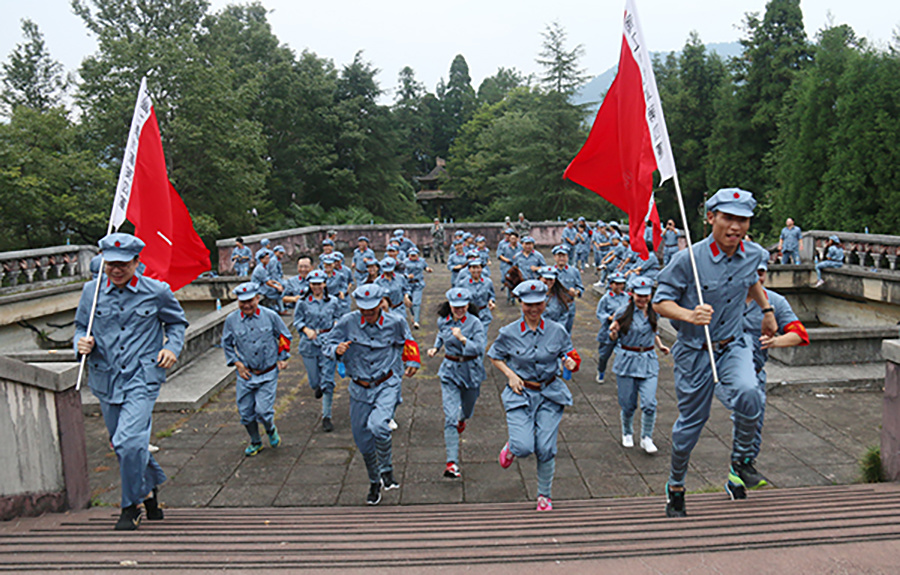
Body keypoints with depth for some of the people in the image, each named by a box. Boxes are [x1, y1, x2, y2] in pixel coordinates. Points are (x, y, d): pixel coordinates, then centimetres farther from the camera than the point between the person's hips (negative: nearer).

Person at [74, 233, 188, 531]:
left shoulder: (157, 292, -5)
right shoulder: (92, 291, 1)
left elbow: (177, 322, 12)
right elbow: (81, 327, 13)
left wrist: (172, 348, -5)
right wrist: (82, 342, -10)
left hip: (143, 377, -4)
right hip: (106, 379, 4)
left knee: (129, 441, -17)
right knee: (124, 444, 14)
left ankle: (131, 505, 4)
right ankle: (151, 485, 41)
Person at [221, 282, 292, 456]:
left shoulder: (270, 316, -8)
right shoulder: (231, 320, -5)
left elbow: (285, 337, 7)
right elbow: (226, 344, 12)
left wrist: (282, 358, 5)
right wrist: (237, 363, 3)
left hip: (268, 374, -2)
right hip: (246, 375, 3)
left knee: (263, 410, -10)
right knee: (246, 412, 9)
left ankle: (271, 430, 25)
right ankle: (255, 442, 34)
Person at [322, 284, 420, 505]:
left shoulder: (395, 323, -7)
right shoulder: (348, 322, -10)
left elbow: (407, 340, 15)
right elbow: (326, 345, -4)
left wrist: (412, 362, 10)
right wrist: (337, 349, -25)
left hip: (387, 385, -2)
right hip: (360, 389, 2)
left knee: (378, 425, -28)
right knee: (363, 439, 10)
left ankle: (387, 470, 0)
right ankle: (374, 482, 35)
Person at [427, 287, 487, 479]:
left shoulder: (475, 323, -15)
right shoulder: (443, 321, -3)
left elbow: (480, 349, -27)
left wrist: (462, 339, -39)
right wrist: (436, 347, 9)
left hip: (471, 371, -1)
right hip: (450, 372, 1)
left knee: (467, 409, 23)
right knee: (450, 418, -11)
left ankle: (462, 419, 63)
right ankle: (452, 463, -12)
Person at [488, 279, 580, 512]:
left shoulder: (557, 331, -2)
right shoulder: (509, 333, -6)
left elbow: (570, 357, 9)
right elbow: (495, 357, 8)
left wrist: (570, 363, -15)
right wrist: (510, 375, -8)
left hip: (550, 395, 1)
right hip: (520, 394, -1)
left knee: (546, 449, 0)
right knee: (524, 447, -14)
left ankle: (544, 495, 23)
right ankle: (511, 448, 25)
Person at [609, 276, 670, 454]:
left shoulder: (654, 312, 3)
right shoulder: (624, 312, -8)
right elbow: (613, 337, -2)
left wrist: (660, 345, 3)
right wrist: (613, 331, -25)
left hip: (648, 361, 2)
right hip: (627, 360, -2)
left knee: (649, 404, -7)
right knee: (628, 404, 7)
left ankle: (646, 439, 11)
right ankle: (627, 433, 33)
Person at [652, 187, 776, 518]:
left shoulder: (753, 254, -2)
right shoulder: (688, 260, -18)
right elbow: (660, 302, -14)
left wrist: (766, 310, 26)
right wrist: (690, 315, -31)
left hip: (733, 346, 3)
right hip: (694, 351, -3)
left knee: (747, 394, -27)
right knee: (691, 421, 7)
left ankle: (741, 459, 3)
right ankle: (675, 486, 31)